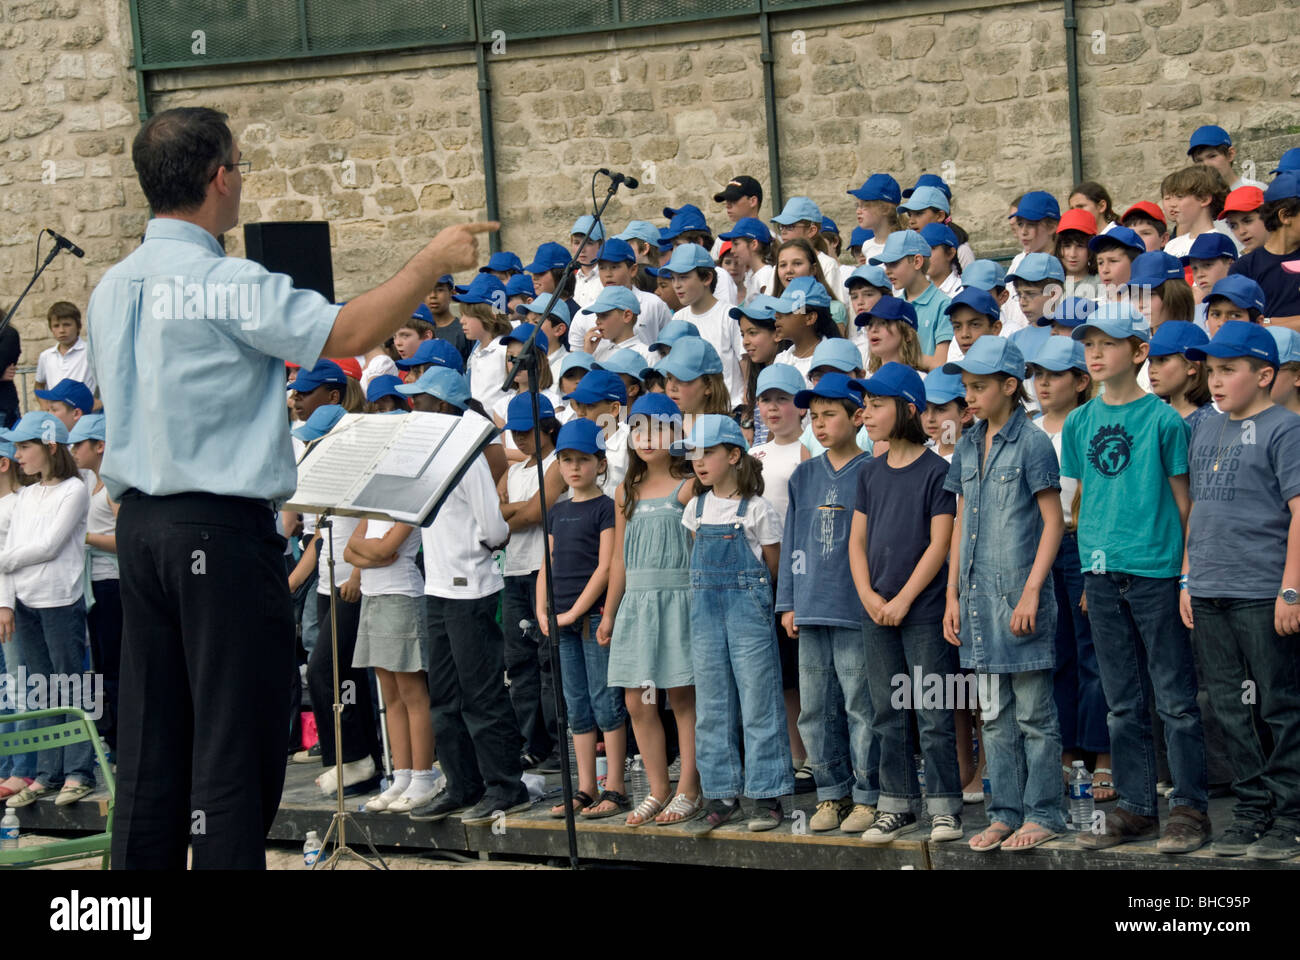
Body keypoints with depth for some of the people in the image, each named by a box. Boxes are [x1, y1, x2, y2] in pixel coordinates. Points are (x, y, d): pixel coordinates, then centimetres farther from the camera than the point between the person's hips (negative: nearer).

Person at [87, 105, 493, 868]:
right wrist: (433, 262, -8)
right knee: (235, 746, -3)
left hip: (138, 523, 8)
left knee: (151, 740, 10)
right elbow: (349, 332, -19)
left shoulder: (113, 289, 11)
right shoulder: (226, 283, -15)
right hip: (223, 529, -8)